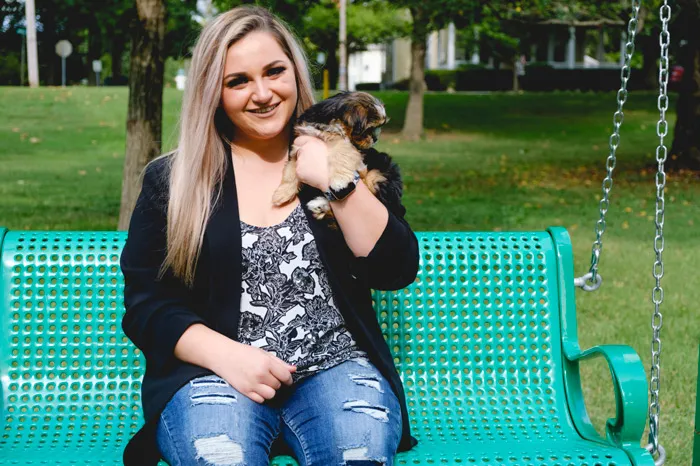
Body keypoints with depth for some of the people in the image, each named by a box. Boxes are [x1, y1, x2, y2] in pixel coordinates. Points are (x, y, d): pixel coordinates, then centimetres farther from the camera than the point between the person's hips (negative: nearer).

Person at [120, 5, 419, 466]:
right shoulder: (171, 181, 7)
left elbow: (398, 270, 0)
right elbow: (146, 304, 3)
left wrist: (338, 184, -11)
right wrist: (224, 355, -13)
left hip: (335, 368, 1)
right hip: (214, 373, -1)